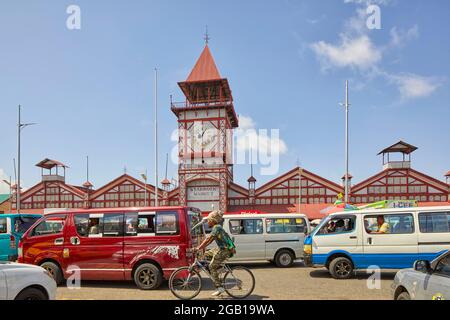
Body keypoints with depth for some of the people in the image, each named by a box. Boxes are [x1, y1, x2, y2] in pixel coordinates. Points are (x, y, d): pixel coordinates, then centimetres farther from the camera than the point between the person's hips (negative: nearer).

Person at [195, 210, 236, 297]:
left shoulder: (217, 227, -15)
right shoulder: (216, 227, 15)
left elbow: (208, 239, -22)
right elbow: (210, 240, 16)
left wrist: (199, 248, -21)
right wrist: (202, 247, 8)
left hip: (225, 250, -10)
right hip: (221, 248, 10)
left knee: (212, 267, -6)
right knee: (207, 254, 15)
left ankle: (220, 288, -4)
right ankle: (220, 266, 17)